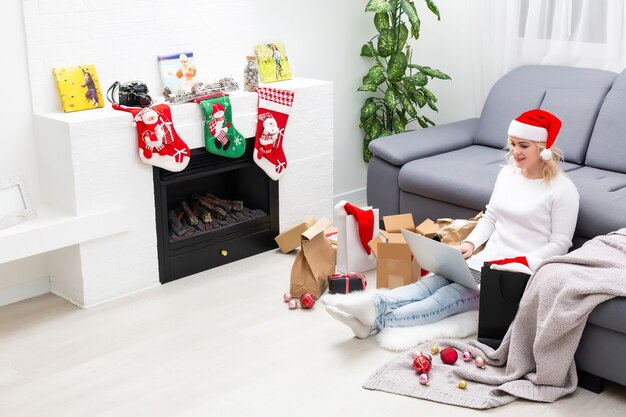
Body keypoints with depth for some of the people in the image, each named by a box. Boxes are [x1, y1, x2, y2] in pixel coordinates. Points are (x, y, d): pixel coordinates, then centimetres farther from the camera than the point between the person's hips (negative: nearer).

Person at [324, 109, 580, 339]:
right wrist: (470, 243, -2)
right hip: (487, 260, 6)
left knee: (447, 297, -27)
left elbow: (560, 244, -9)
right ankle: (375, 304, -44)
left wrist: (519, 264, -21)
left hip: (520, 271, -6)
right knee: (433, 282, -23)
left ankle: (378, 319, -43)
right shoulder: (507, 173, 12)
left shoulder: (563, 189, -8)